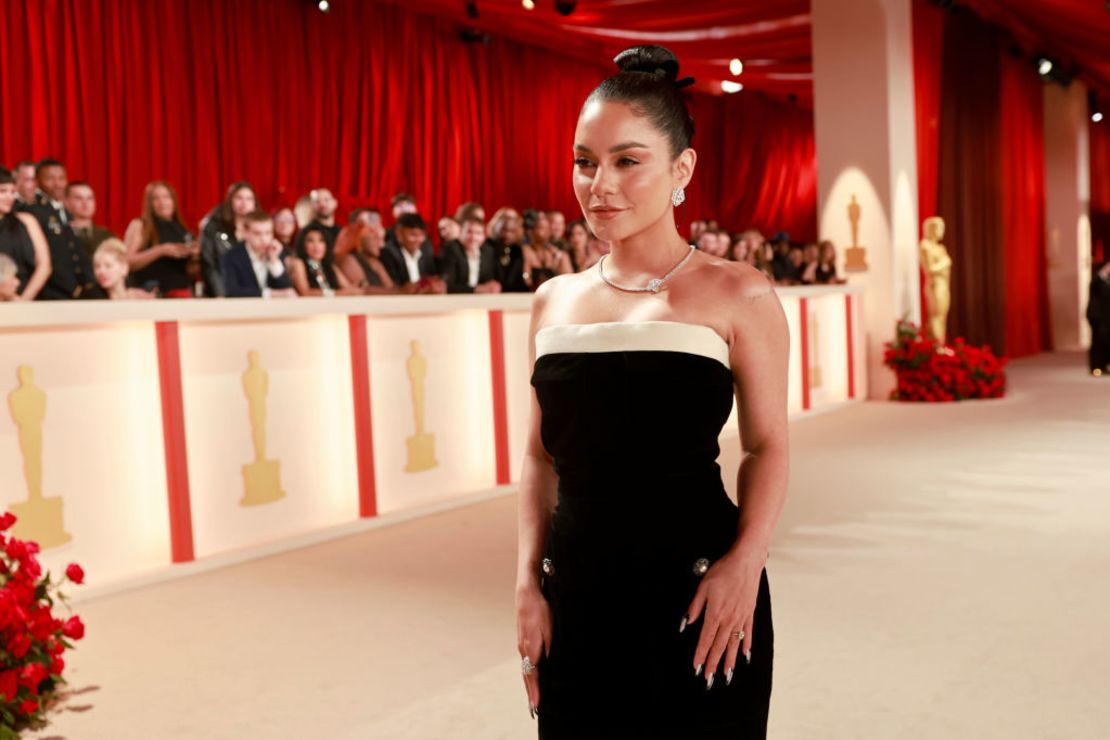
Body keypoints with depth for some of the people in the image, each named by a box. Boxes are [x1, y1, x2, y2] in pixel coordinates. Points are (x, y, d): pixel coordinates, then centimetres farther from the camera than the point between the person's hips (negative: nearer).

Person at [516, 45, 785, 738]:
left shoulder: (735, 295, -4)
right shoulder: (554, 300, 7)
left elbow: (767, 446, -2)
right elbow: (542, 455, 11)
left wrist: (745, 562, -16)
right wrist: (529, 582, 3)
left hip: (695, 593, -3)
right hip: (577, 594, 4)